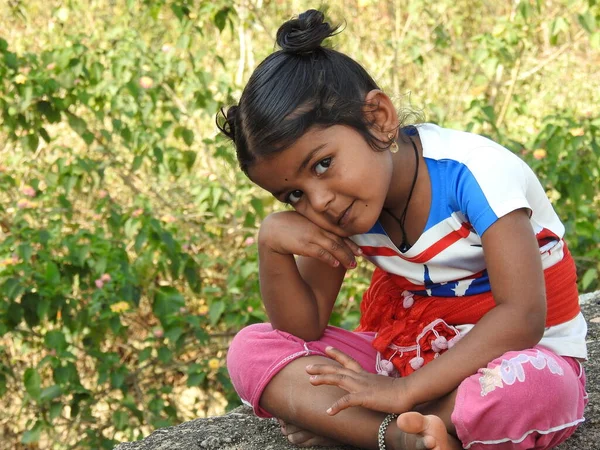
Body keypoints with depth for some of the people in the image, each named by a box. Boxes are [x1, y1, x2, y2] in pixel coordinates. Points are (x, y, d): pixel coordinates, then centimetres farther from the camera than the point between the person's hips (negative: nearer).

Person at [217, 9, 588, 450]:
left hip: (520, 355, -5)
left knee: (527, 389, -43)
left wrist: (404, 391, -31)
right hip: (410, 354, 6)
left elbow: (522, 317, -29)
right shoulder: (335, 210, -3)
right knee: (251, 349, -12)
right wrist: (272, 244, -21)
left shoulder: (474, 172, -22)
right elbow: (302, 331, -3)